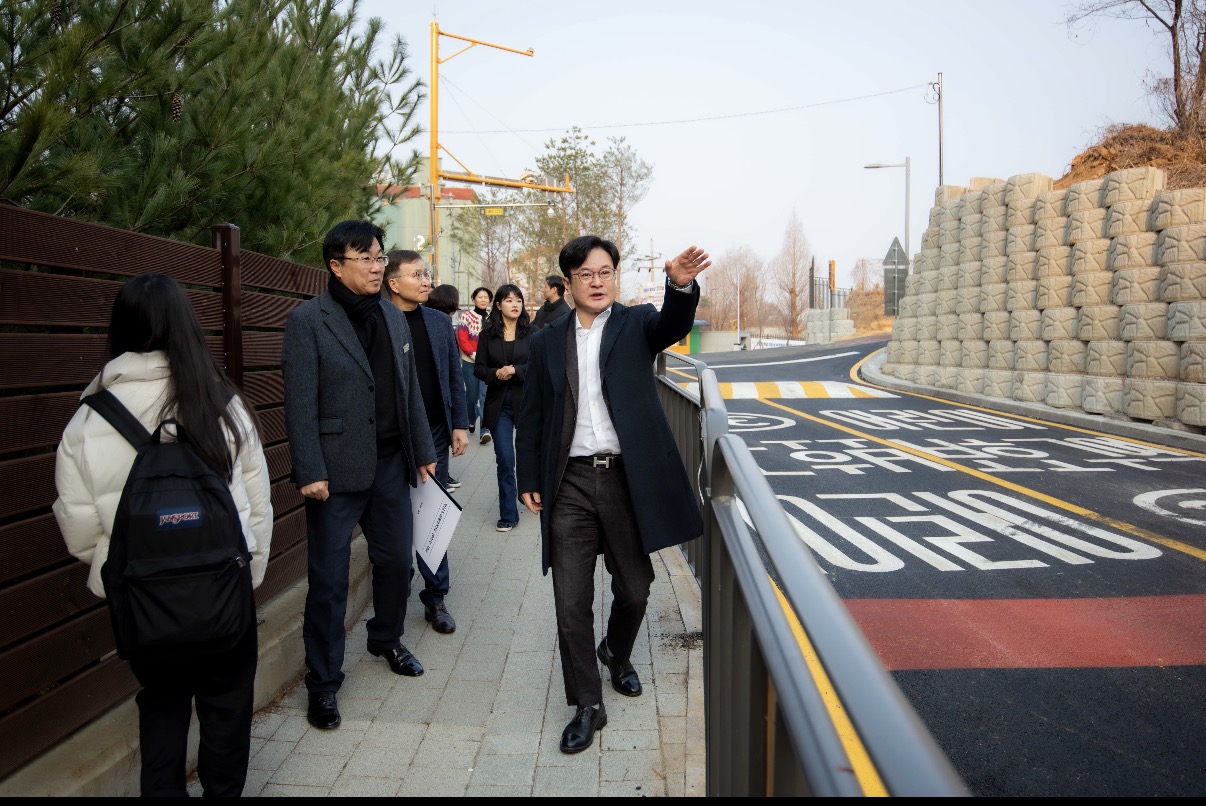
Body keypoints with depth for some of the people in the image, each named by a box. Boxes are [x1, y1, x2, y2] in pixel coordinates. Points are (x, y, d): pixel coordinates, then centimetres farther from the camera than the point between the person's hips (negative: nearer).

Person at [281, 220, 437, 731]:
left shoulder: (393, 317, 11)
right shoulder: (308, 320, -8)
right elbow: (300, 402, -12)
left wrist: (423, 450, 13)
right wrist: (310, 472, -17)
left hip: (390, 463, 6)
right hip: (337, 471, -6)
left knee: (396, 559, 16)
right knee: (329, 579, 3)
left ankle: (386, 640, 41)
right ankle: (323, 682, 18)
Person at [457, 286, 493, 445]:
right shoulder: (466, 316, 0)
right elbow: (462, 339, -7)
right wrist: (474, 354, -17)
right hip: (470, 362, 0)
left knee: (486, 395, -12)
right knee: (472, 395, 11)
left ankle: (486, 430, -16)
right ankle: (471, 420, 39)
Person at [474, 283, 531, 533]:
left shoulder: (531, 333, -2)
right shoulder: (488, 334, 3)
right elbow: (479, 368, 5)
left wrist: (515, 370, -18)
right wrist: (496, 374, -14)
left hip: (526, 400, -1)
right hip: (499, 403, 1)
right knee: (505, 461, -1)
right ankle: (508, 515, 6)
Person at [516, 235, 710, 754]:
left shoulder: (636, 324, 2)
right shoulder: (548, 342, 8)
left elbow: (673, 326, -22)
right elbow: (532, 418, 11)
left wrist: (681, 285, -42)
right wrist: (528, 480, 6)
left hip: (627, 479, -1)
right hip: (571, 484, 1)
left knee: (634, 588, 13)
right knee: (571, 601, 1)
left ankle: (617, 654, 45)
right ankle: (587, 706, 18)